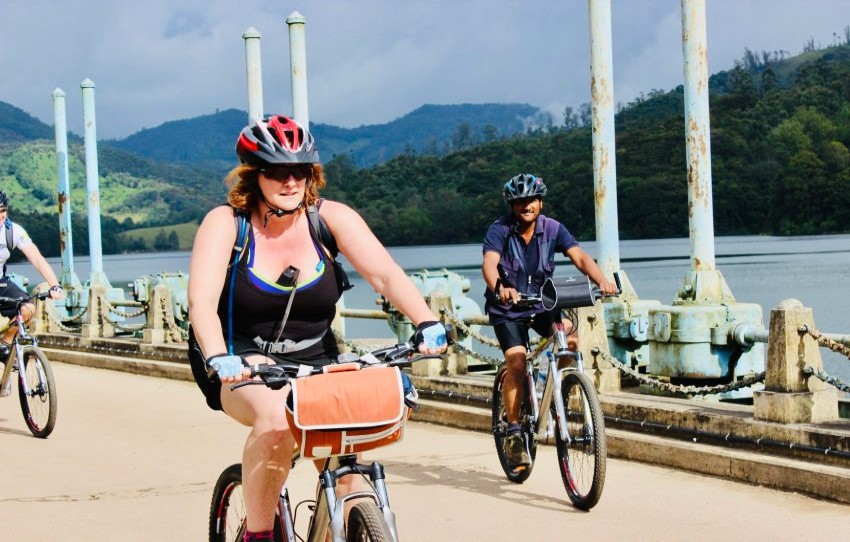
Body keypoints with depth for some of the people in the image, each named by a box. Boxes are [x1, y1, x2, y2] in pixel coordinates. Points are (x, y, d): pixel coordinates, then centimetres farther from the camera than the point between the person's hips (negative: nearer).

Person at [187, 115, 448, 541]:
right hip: (242, 364, -3)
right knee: (276, 419, -34)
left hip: (313, 361, 3)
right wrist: (219, 359, -43)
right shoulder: (226, 223, -12)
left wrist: (426, 323, -34)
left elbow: (386, 274, -16)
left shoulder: (331, 218, -6)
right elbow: (202, 302, -25)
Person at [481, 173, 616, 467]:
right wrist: (499, 288, -54)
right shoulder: (499, 230, -15)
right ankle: (513, 432, -11)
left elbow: (579, 256, -19)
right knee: (516, 360, -21)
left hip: (542, 304, 2)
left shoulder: (553, 229, -7)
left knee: (570, 337, -25)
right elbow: (489, 263, -32)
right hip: (507, 309, -2)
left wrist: (601, 280, -40)